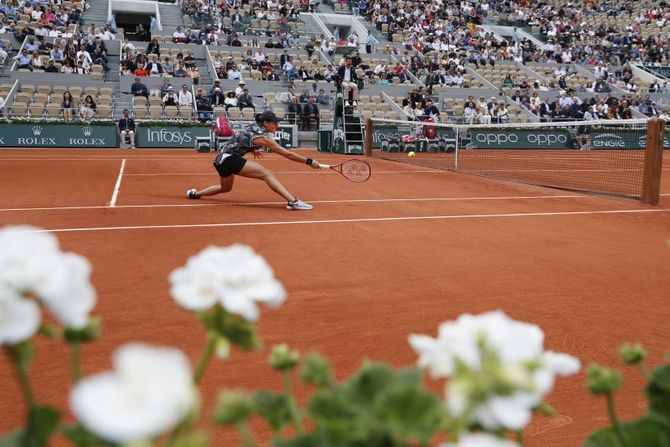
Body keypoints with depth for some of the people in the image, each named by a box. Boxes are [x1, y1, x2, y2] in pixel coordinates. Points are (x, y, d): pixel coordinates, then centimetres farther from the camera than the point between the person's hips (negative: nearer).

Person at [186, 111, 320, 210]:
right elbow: (287, 154, -13)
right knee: (267, 174, -20)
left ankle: (194, 193, 46)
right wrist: (309, 161, -12)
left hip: (221, 158, 10)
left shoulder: (252, 126, 11)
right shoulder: (263, 137, -13)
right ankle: (293, 201, -35)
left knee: (225, 188, 34)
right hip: (229, 158, -10)